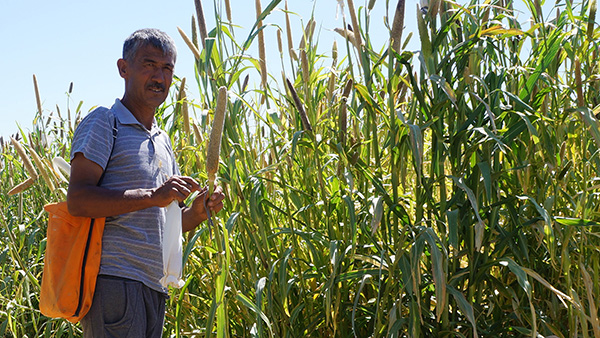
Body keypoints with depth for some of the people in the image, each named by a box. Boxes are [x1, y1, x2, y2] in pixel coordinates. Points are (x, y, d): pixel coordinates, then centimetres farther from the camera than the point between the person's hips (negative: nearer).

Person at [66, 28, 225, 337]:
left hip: (154, 286, 8)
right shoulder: (104, 122, -1)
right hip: (114, 277, -8)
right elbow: (77, 200, -15)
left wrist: (197, 212, 4)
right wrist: (152, 196, -21)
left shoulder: (163, 142, 23)